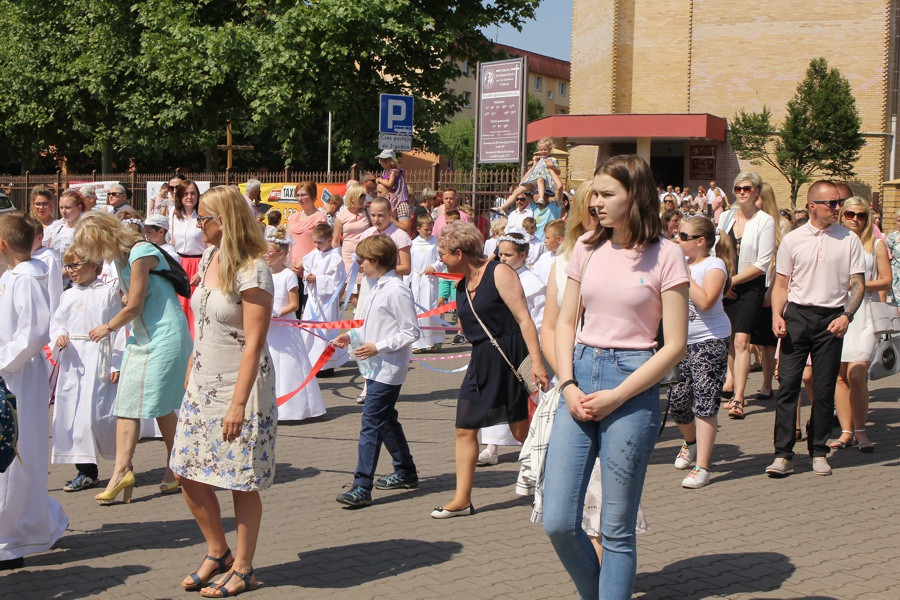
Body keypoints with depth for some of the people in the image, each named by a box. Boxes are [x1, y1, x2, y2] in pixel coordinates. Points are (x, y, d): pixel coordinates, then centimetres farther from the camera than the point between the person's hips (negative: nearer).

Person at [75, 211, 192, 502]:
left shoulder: (141, 253, -18)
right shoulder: (121, 257, 10)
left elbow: (134, 306, -15)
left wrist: (108, 328, -1)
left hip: (165, 334, -9)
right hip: (141, 336, 9)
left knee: (160, 404, -3)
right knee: (127, 401, -1)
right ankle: (122, 469, -5)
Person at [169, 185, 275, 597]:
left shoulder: (252, 272, -18)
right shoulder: (209, 258, 8)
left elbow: (253, 344, -20)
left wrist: (238, 404, -22)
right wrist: (189, 375, 16)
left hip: (239, 385, -8)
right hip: (203, 382, 8)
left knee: (241, 482, 1)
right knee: (189, 473, 9)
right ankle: (218, 553, 27)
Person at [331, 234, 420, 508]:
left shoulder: (396, 290, -17)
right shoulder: (377, 288, 13)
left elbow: (410, 332, -18)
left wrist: (378, 347, -21)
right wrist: (351, 336, 12)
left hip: (388, 369, -10)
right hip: (375, 368, 10)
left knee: (371, 422, -13)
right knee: (385, 419, 19)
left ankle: (362, 487, -15)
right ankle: (405, 472, 33)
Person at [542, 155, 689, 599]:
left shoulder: (665, 255, -5)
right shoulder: (588, 248, 8)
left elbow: (674, 346, -7)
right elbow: (565, 322, 12)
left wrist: (616, 396, -12)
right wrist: (568, 386, -3)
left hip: (633, 385, -4)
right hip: (580, 377, 4)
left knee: (616, 530, 3)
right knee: (558, 522, 0)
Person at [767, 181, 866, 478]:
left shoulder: (849, 240, 4)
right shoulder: (792, 240, 5)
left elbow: (858, 285, 3)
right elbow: (781, 285, 9)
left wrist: (847, 315, -12)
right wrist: (777, 315, -6)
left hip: (831, 318, 0)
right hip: (797, 315, 0)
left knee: (825, 388, 4)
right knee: (787, 383, -6)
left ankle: (818, 452, 16)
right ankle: (783, 454, -3)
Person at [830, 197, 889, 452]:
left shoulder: (876, 244, 7)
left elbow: (886, 280, 4)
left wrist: (860, 285, -8)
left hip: (864, 313, -2)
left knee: (856, 375, -13)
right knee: (840, 376, 1)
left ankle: (860, 431, -2)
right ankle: (846, 431, 8)